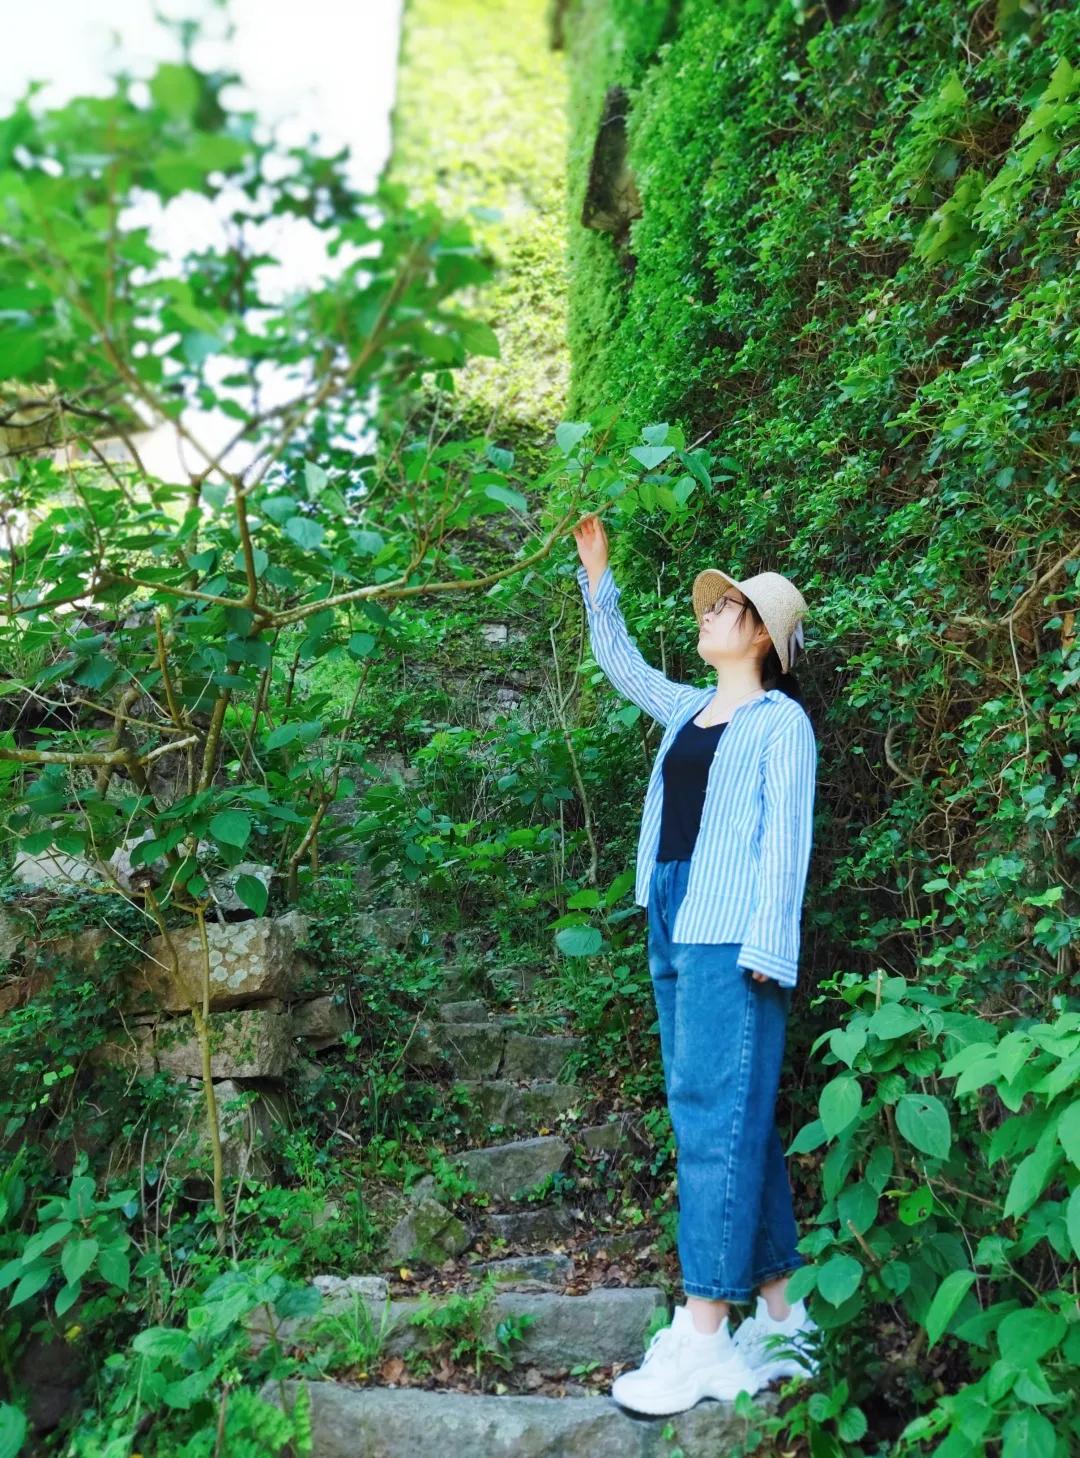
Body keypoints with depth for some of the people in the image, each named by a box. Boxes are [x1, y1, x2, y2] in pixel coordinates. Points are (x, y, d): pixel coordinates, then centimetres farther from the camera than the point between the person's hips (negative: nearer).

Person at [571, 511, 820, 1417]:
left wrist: (768, 948, -16)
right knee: (734, 1122, 9)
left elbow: (786, 839, -8)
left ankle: (702, 1336, -6)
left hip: (729, 938, -7)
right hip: (673, 931, 7)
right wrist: (597, 574, 33)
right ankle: (783, 1313, 17)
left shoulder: (782, 722, 0)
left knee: (715, 1118, -10)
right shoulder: (689, 710, 19)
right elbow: (620, 662, 34)